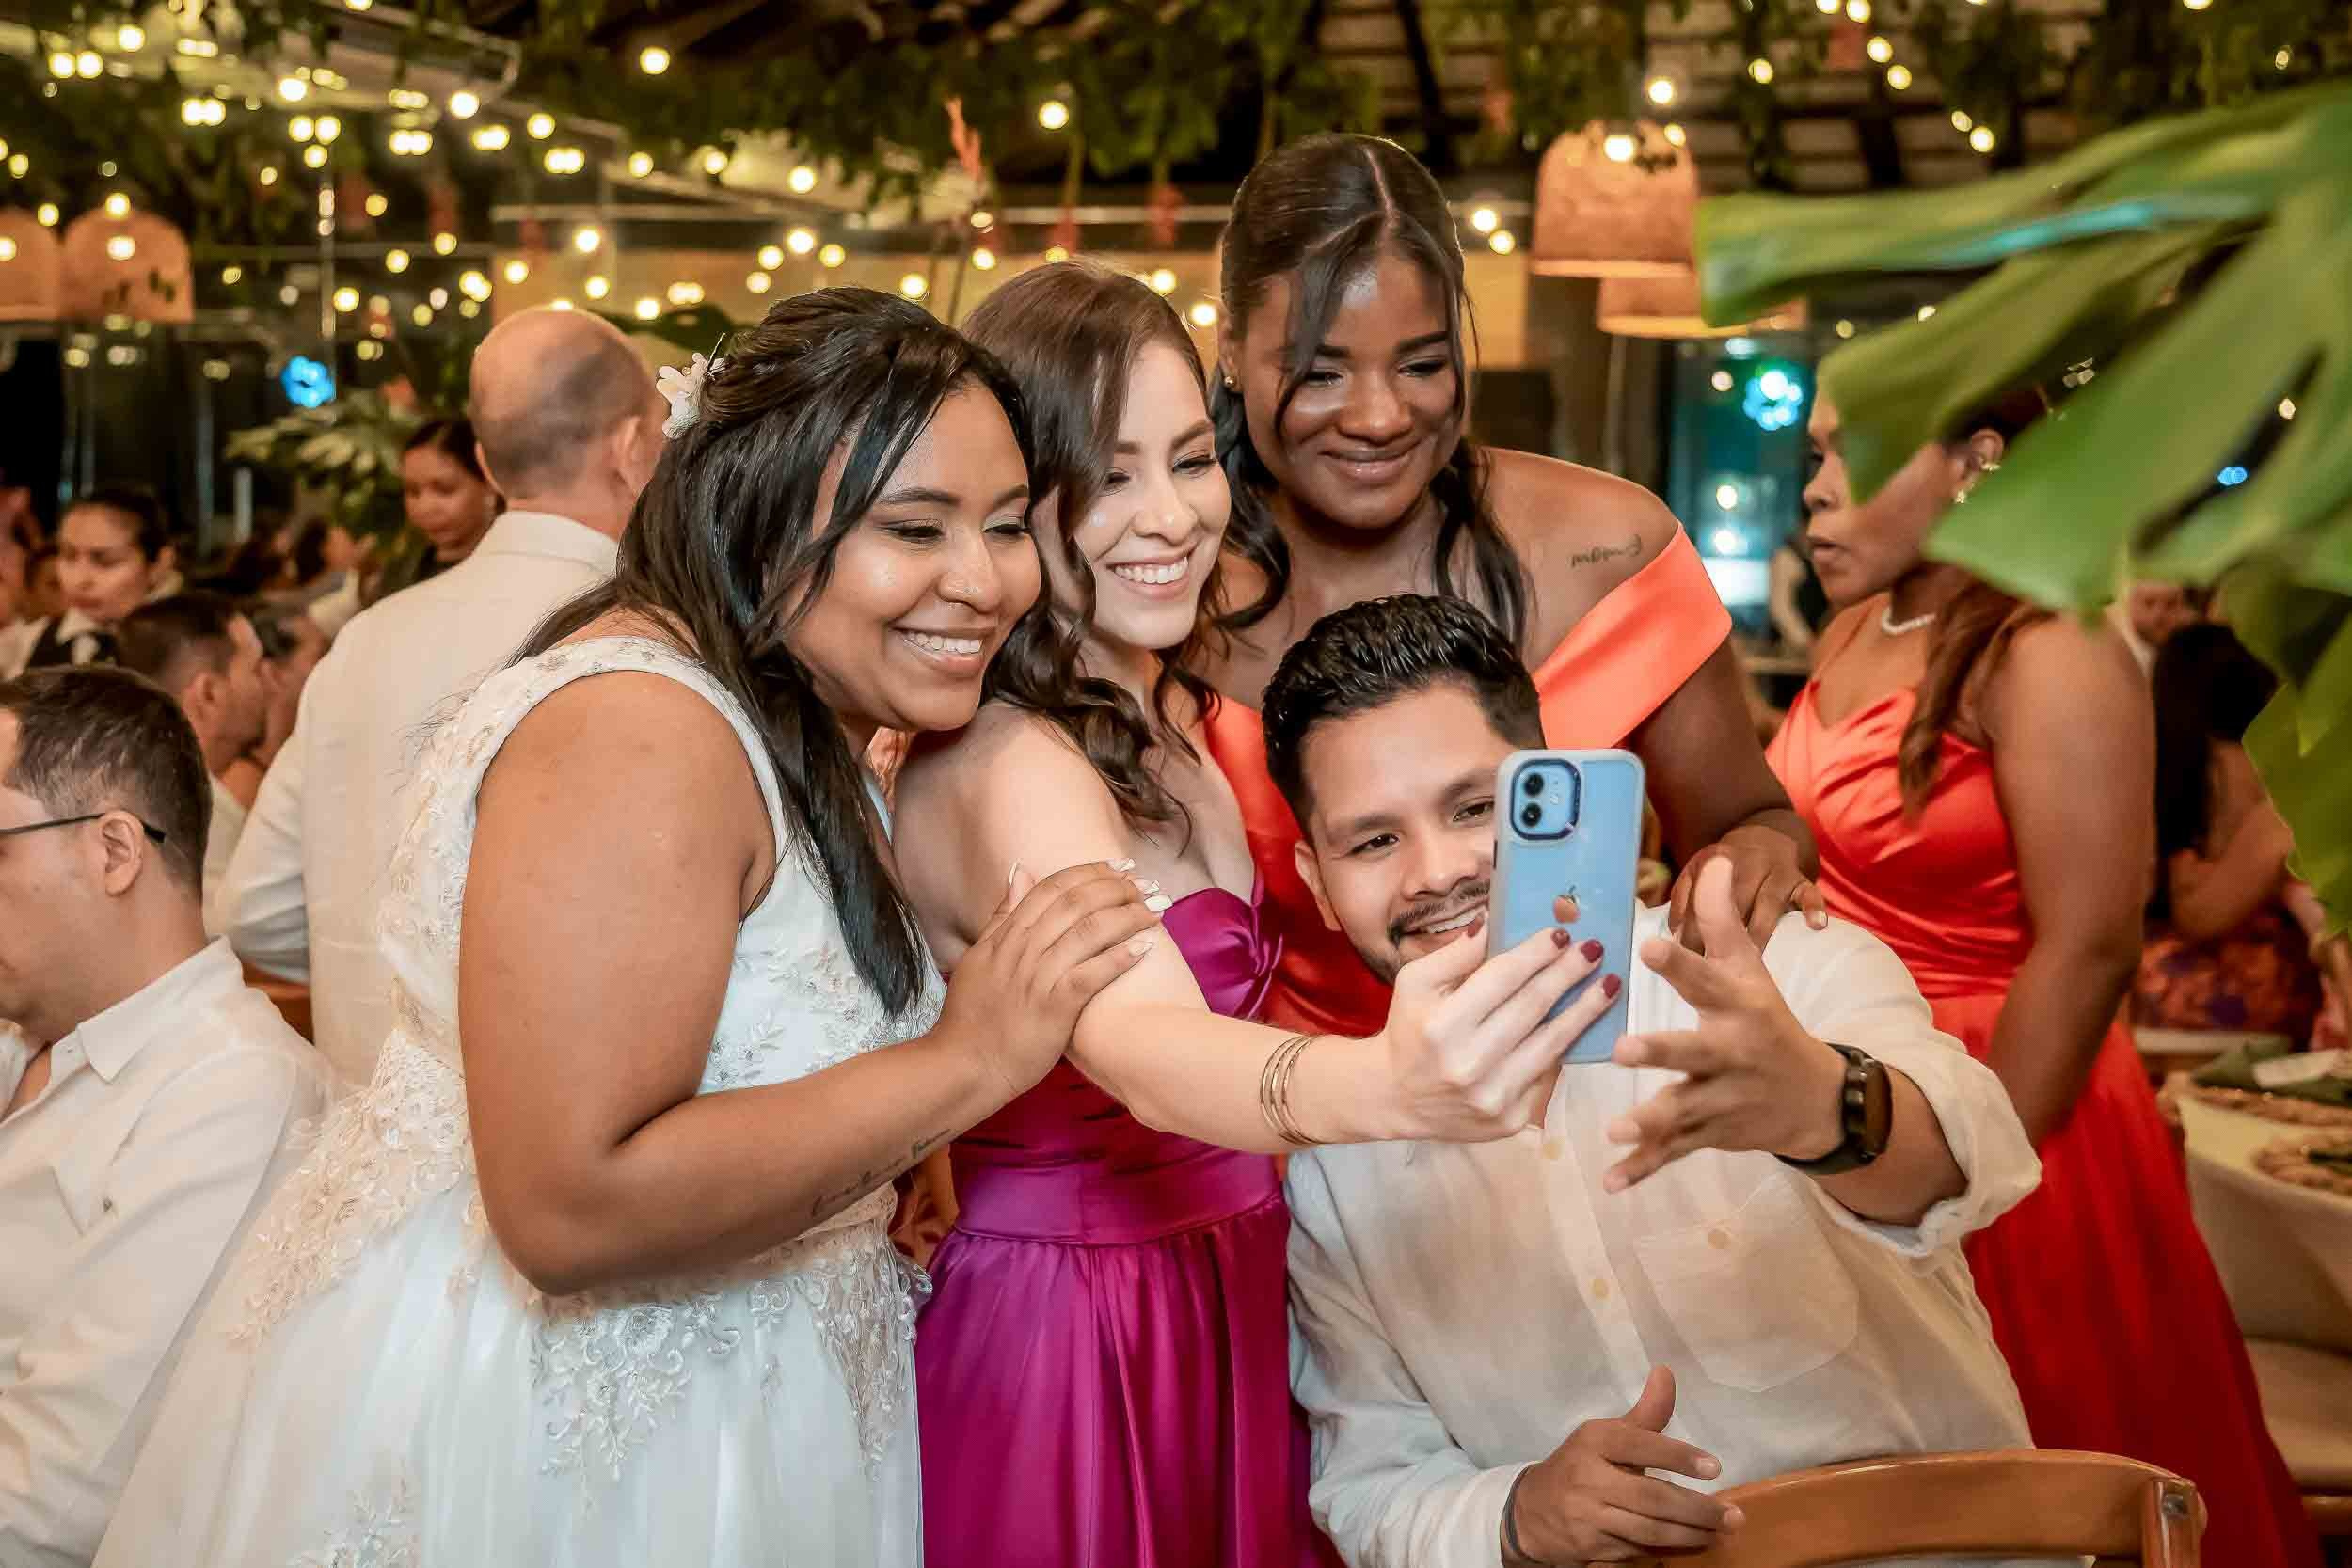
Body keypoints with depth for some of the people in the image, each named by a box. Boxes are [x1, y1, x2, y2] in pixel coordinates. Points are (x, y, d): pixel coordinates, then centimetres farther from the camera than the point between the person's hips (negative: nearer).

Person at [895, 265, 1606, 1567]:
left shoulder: (1164, 716, 5)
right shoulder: (1004, 765, -24)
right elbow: (1143, 1046, -41)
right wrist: (1385, 1089, -60)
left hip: (1225, 1300, 8)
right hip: (1072, 1334, -8)